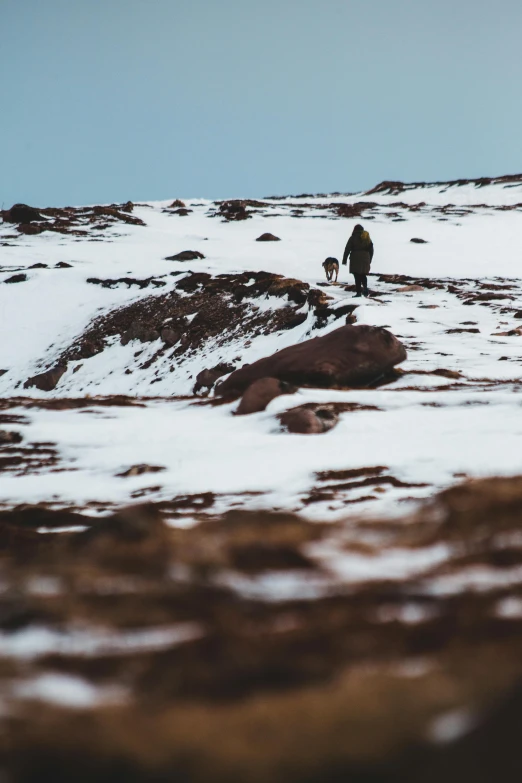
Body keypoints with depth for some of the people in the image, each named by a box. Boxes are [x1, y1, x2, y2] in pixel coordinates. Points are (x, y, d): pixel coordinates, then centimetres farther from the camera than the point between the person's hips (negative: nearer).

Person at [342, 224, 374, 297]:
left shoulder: (353, 238, -2)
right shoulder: (367, 238, 11)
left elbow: (347, 249, -5)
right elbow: (371, 250, 14)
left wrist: (344, 259, 0)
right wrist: (369, 260, 21)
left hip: (355, 259, -4)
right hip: (365, 259, 4)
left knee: (357, 275, -2)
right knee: (363, 275, 14)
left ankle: (359, 292, -6)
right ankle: (365, 287, -10)